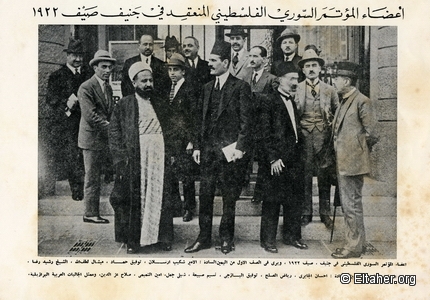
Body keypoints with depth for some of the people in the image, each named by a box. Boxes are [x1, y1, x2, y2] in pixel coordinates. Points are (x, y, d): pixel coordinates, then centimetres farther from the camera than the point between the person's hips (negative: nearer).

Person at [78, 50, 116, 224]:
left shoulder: (108, 87, 16)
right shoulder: (86, 88, -12)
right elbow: (90, 115, -20)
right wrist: (109, 126, -22)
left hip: (105, 138, 8)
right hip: (92, 138, -8)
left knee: (97, 177, 12)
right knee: (92, 178, -1)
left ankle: (93, 211, 19)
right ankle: (90, 213, 8)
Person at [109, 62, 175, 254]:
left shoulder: (161, 104, 15)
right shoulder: (124, 105, 5)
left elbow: (169, 130, 17)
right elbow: (114, 133, 2)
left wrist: (170, 154, 6)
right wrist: (121, 159, -6)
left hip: (160, 159, 3)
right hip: (135, 160, -2)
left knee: (160, 198, 4)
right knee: (135, 200, 1)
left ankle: (161, 237, 14)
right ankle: (133, 240, 11)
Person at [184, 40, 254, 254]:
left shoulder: (240, 87, -5)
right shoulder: (207, 88, 14)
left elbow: (246, 121, -8)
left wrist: (240, 147, -14)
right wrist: (198, 146, 11)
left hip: (230, 150, -6)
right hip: (209, 150, 6)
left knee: (229, 198, 5)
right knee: (205, 195, 7)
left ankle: (226, 238, 19)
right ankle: (204, 238, 18)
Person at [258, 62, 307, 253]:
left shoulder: (292, 102, 16)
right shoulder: (270, 102, -8)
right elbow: (266, 134, -13)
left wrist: (299, 154, 12)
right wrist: (273, 158, -17)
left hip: (294, 160, 8)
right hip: (277, 161, -8)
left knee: (294, 200, 13)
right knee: (272, 201, 2)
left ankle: (291, 236, 26)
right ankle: (268, 239, 13)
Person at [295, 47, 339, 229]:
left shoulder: (330, 90, 10)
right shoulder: (296, 89, 5)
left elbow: (338, 114, 13)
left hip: (324, 137, 1)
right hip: (304, 137, -1)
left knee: (324, 176, 6)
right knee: (304, 176, 3)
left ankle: (325, 214, 17)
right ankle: (305, 213, 14)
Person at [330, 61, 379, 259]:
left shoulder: (362, 102, -13)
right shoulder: (344, 102, 15)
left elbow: (371, 134, -13)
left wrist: (357, 150, -3)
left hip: (352, 162, -10)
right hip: (342, 161, 10)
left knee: (352, 204, -2)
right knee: (347, 204, 15)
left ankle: (354, 247, 8)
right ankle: (353, 242, 27)